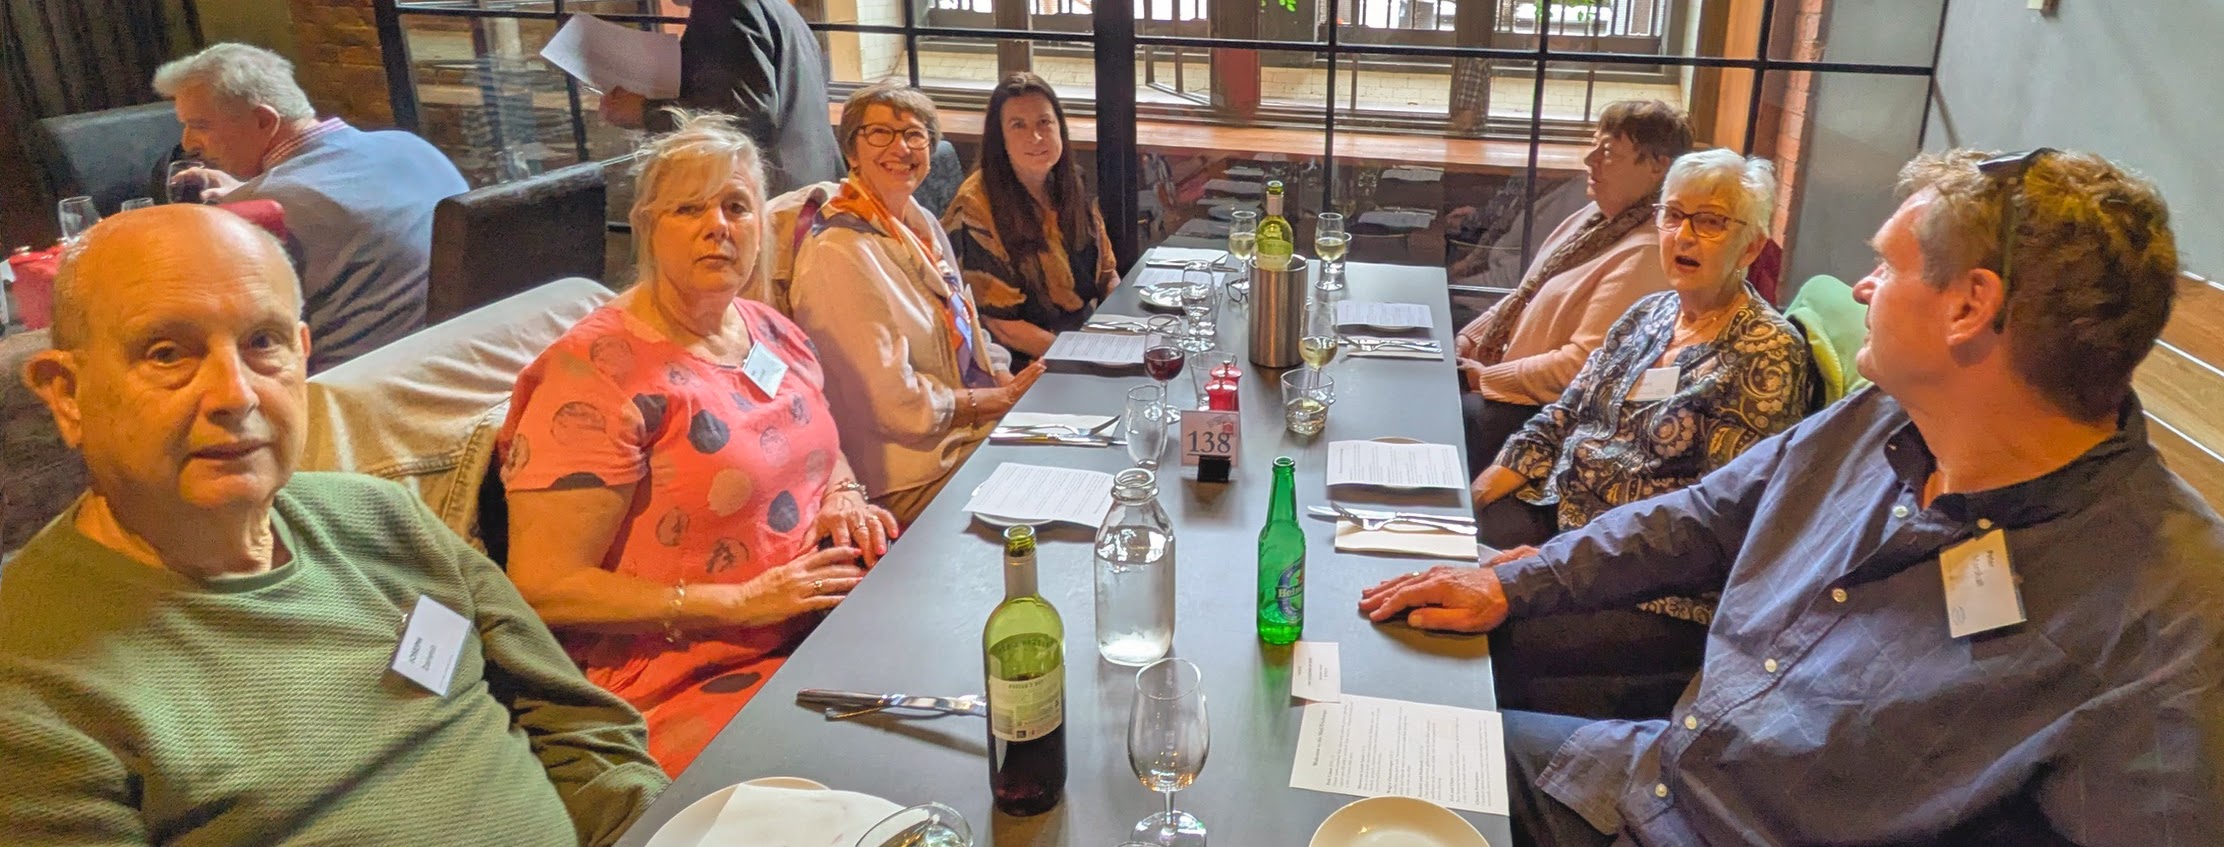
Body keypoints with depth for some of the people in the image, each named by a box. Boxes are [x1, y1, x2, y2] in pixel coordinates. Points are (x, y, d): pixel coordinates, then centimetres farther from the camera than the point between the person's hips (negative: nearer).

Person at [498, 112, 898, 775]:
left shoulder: (773, 333, 10)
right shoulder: (600, 372, -13)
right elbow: (542, 588, -15)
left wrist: (842, 495, 2)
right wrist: (742, 601, -19)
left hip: (824, 616, 8)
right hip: (686, 683, -7)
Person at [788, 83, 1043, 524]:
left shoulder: (921, 223, 9)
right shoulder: (840, 253, -19)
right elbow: (895, 402, -21)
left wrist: (1015, 384, -4)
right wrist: (1003, 399, -12)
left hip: (974, 426, 9)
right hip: (912, 476, -8)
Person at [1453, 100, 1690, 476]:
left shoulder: (1644, 255, -23)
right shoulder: (1596, 217, 7)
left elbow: (1581, 364, -24)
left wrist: (1487, 378, -17)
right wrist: (1471, 334, 3)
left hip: (1549, 407, -9)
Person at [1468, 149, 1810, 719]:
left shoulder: (1768, 354, -10)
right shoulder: (1648, 314, 13)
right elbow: (1566, 413, 14)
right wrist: (1493, 481, -2)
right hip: (1559, 513, 7)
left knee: (1499, 644, -27)